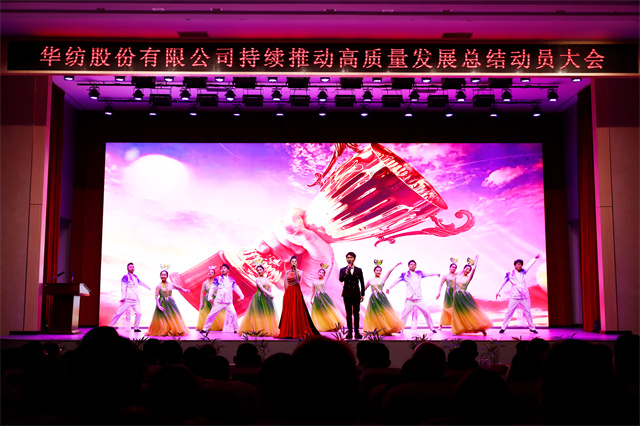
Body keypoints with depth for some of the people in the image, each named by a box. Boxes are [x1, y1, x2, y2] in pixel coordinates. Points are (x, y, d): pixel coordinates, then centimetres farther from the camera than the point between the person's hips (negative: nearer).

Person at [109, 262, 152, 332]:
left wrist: (148, 287, 51)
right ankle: (110, 326, 4)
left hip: (136, 299, 6)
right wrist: (123, 297, -20)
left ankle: (136, 328, 8)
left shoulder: (135, 276, 18)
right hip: (128, 299, -6)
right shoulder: (126, 276, -4)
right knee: (119, 312, -7)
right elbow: (123, 287, -11)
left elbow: (140, 282, 37)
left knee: (139, 313, -5)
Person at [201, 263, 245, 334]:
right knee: (212, 315, 0)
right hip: (218, 302, -2)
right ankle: (205, 329, 11)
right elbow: (212, 288, -3)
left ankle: (236, 329, 7)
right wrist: (210, 297, -11)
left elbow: (236, 288, 13)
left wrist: (241, 296, 7)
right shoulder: (217, 279, 2)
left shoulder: (231, 280, 10)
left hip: (229, 302, 2)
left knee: (233, 314, -6)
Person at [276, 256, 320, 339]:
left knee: (297, 312, -6)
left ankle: (298, 331, -2)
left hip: (296, 292, -3)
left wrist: (295, 269, -20)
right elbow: (285, 284, 11)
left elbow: (298, 278, -20)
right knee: (288, 312, 2)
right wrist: (287, 291, 2)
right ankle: (288, 332, 6)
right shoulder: (287, 272, 10)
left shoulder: (300, 271, 1)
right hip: (288, 293, 3)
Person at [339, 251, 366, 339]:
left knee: (356, 314, 1)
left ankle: (357, 332, 4)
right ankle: (349, 332, 5)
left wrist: (362, 294, 3)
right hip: (347, 294, 0)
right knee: (349, 314, 2)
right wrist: (347, 271, -19)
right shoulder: (343, 270, 5)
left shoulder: (359, 270, 7)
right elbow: (341, 279, -11)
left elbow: (362, 283, 8)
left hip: (356, 294, 0)